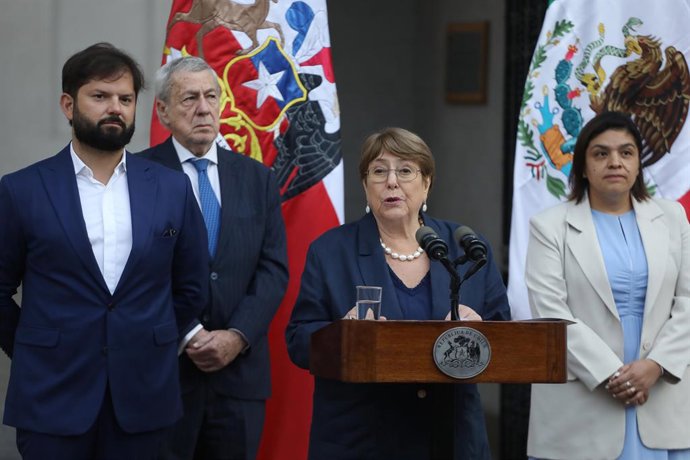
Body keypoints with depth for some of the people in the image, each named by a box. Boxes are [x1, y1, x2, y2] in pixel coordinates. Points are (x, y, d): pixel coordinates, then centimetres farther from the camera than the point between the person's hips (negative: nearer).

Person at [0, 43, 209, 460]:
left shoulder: (173, 189, 6)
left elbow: (192, 286, 13)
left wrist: (154, 348, 12)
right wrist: (35, 355, 7)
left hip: (144, 395, 2)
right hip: (52, 397, -2)